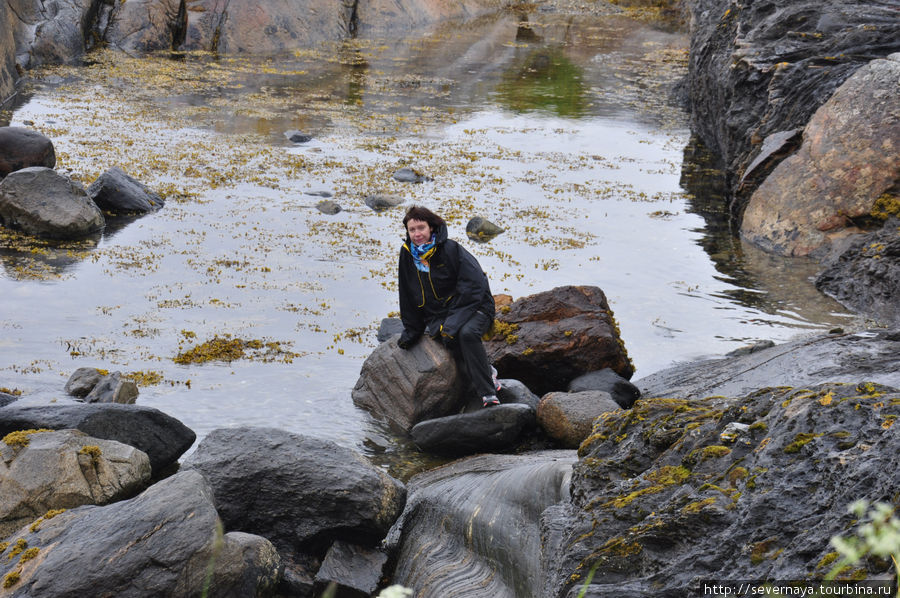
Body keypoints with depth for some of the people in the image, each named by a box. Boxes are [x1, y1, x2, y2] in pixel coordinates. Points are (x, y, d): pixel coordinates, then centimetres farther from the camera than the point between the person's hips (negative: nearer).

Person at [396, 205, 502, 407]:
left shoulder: (450, 248, -9)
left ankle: (488, 393, -32)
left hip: (473, 308, -4)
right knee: (450, 338, -30)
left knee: (467, 333, -35)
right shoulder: (407, 254, 7)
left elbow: (474, 284, -15)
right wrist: (411, 331, 16)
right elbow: (408, 296, 17)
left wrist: (455, 318, -22)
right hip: (438, 315, 4)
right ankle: (487, 383, -26)